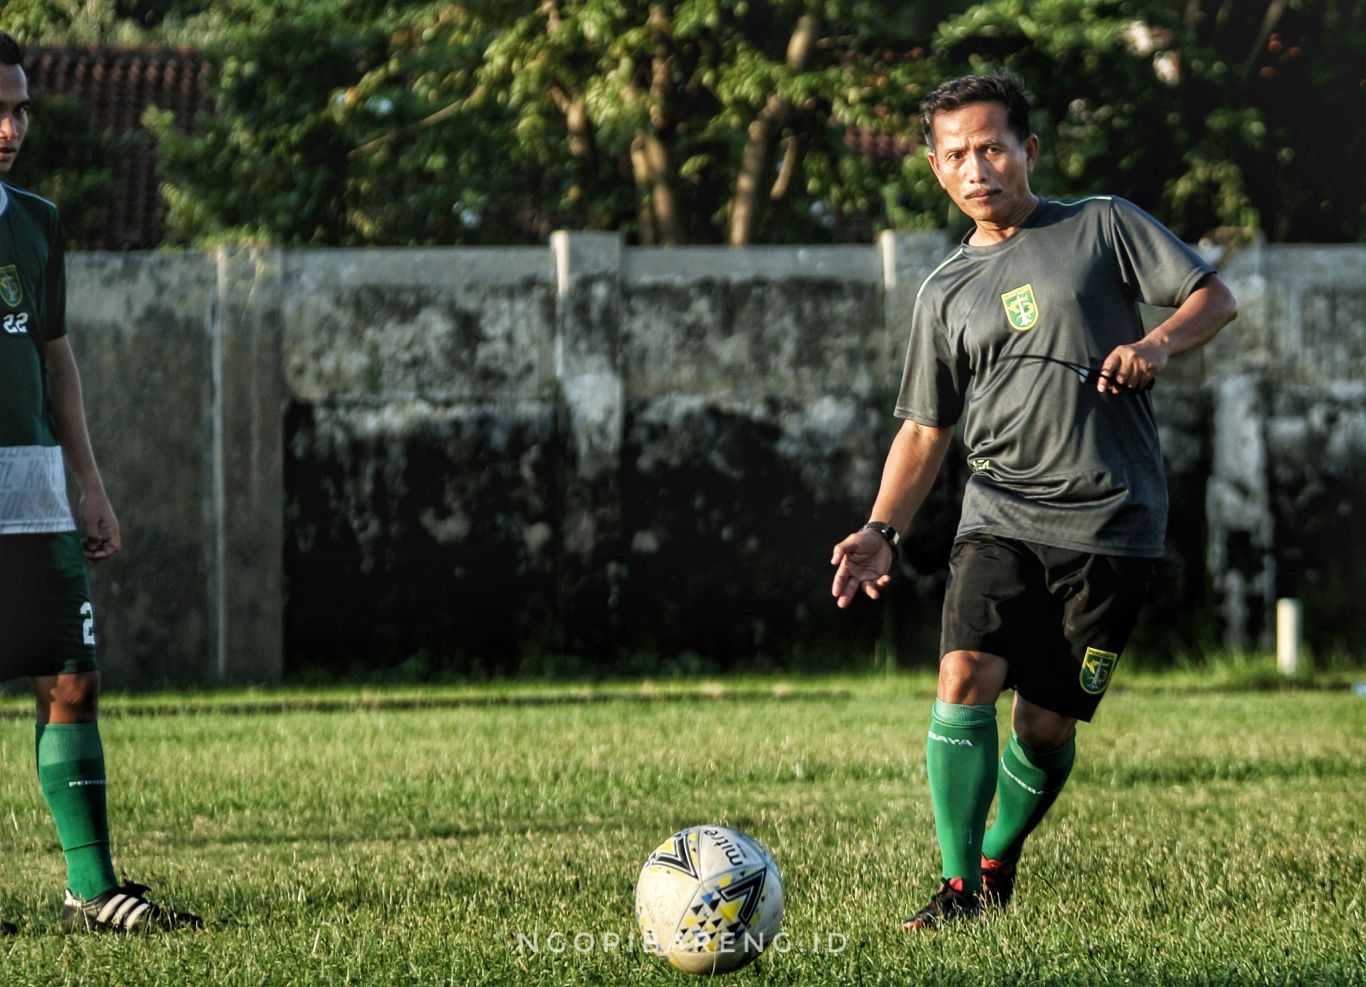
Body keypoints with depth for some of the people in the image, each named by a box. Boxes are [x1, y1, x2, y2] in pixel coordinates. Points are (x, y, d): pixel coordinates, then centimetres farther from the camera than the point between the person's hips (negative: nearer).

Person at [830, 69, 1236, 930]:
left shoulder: (1103, 227, 6)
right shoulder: (946, 293, 14)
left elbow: (1215, 296, 4)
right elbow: (925, 431, 16)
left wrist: (1157, 345, -17)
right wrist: (882, 532, 2)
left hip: (1112, 523, -2)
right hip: (1000, 517, 2)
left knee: (1046, 722, -1)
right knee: (966, 676, -19)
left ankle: (998, 862, 25)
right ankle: (958, 888, -12)